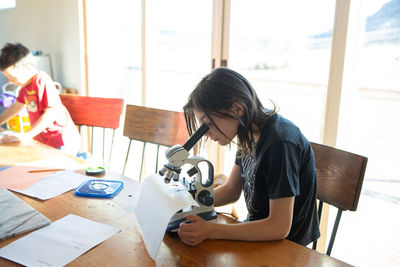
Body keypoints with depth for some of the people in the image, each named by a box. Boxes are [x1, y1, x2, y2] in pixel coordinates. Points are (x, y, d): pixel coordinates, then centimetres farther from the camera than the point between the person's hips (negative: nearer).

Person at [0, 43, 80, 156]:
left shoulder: (42, 80, -14)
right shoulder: (26, 84, 12)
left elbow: (51, 113, -21)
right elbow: (15, 107, 26)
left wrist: (27, 135, -24)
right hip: (43, 140, 9)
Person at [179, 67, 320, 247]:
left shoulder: (280, 142, -28)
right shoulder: (249, 134, -2)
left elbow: (279, 227, -26)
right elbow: (231, 191, 9)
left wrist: (210, 231, -28)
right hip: (257, 230, 7)